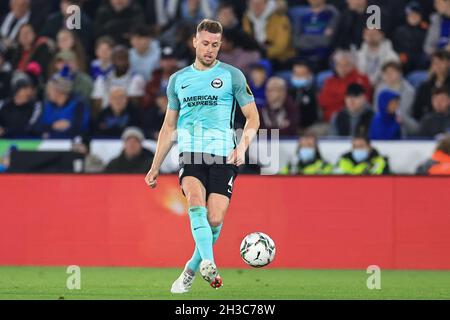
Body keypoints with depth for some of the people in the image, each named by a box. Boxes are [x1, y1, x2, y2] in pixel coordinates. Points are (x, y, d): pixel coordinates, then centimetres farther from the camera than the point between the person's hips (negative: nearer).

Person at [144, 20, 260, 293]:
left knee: (214, 220, -10)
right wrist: (155, 167, 20)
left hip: (223, 157, -1)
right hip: (190, 154, 1)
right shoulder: (178, 80, 15)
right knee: (196, 200, -27)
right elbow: (169, 127, 23)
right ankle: (208, 264, -39)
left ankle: (191, 271, 13)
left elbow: (253, 118, 5)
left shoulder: (232, 76, 6)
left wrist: (242, 147, -13)